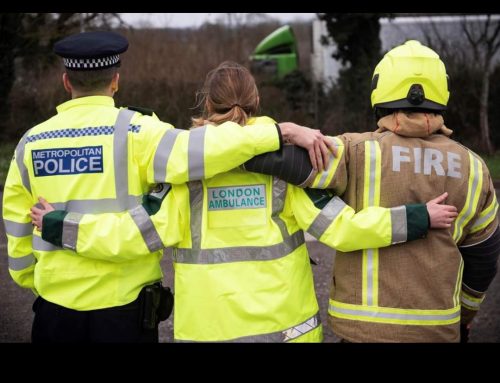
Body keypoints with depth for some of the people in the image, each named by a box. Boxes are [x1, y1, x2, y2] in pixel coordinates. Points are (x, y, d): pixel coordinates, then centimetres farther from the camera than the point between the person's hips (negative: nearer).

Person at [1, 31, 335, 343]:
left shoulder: (31, 142, 2)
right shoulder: (132, 132, -11)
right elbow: (201, 150, -26)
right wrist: (284, 131, -22)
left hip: (56, 303, 3)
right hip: (123, 301, -3)